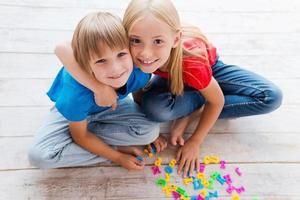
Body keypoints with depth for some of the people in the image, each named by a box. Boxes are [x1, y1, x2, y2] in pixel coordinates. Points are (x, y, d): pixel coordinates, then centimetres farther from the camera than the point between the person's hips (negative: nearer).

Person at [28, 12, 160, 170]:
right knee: (39, 155, -24)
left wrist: (152, 133, 2)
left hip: (109, 107, 3)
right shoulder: (77, 91, -41)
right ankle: (117, 148, -12)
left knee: (151, 131, -19)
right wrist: (118, 157, -15)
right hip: (74, 108, -2)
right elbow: (80, 136, -21)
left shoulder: (139, 72, -32)